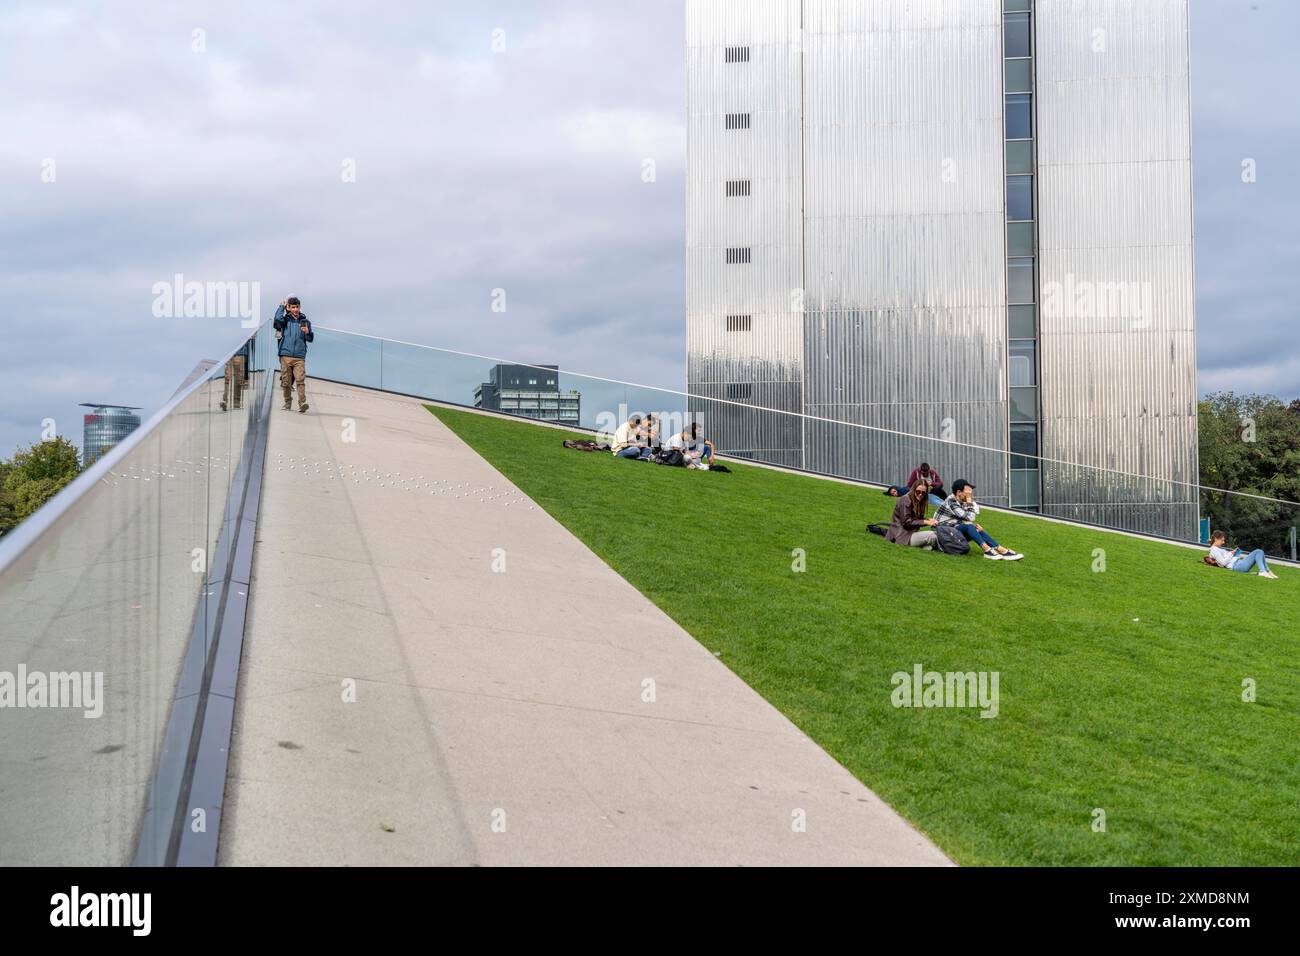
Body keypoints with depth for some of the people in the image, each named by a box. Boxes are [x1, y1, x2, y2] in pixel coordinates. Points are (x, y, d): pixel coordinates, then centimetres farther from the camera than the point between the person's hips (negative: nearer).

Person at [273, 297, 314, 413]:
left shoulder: (305, 321, 12)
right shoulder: (286, 319, 8)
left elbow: (311, 339, 9)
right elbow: (277, 321, -15)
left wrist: (307, 332, -14)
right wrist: (281, 307, -2)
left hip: (300, 357, 0)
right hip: (285, 355, 0)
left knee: (301, 380, -14)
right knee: (286, 381, 4)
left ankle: (302, 403, -20)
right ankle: (287, 403, 17)